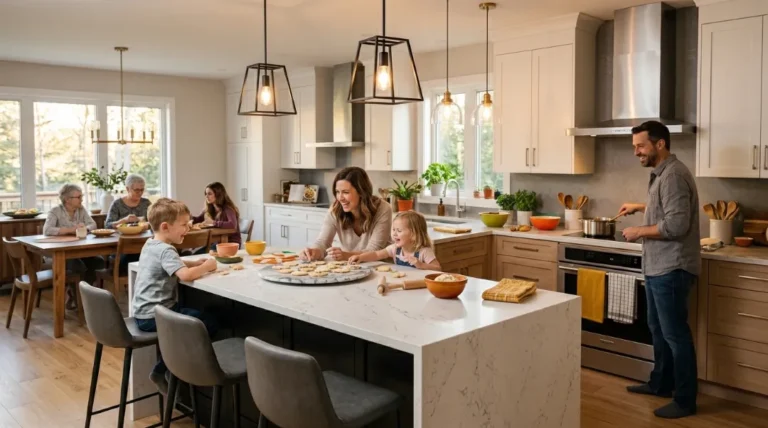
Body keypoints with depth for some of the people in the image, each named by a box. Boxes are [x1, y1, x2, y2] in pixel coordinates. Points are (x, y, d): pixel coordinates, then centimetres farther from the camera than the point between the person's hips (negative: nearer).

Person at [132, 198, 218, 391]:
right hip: (154, 315, -10)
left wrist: (194, 263, 10)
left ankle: (162, 370, 23)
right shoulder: (166, 250, -20)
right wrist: (206, 266, -15)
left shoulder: (150, 244, 11)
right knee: (207, 325, -8)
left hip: (143, 312, 10)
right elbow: (186, 275, -34)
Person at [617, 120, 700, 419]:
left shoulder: (673, 174, -19)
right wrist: (641, 207, 28)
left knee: (675, 334, 0)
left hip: (671, 269, -10)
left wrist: (639, 232, -15)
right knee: (658, 328, 20)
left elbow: (676, 225, -26)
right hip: (658, 267, 11)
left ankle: (685, 401, 12)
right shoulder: (662, 173, 13)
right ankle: (660, 384, 34)